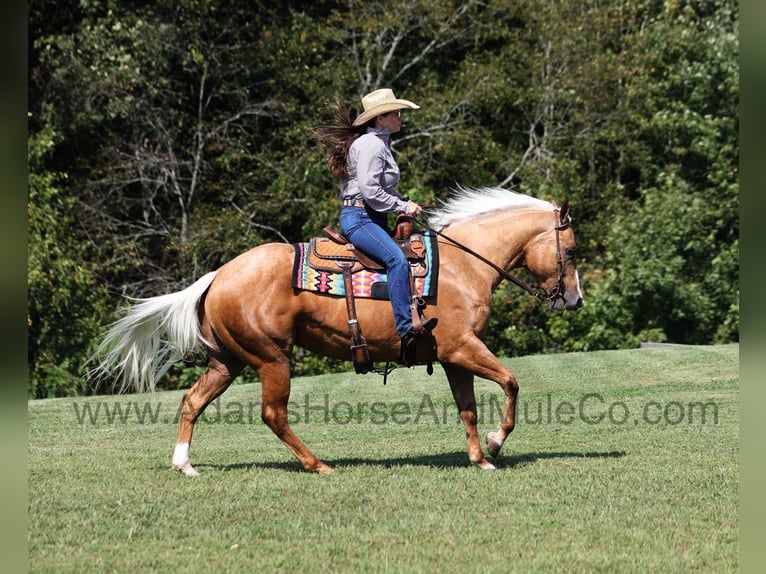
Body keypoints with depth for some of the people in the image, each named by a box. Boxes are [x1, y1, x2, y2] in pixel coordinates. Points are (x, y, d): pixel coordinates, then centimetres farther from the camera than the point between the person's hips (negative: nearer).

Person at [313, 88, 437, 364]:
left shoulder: (380, 143, 21)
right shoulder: (370, 144, -11)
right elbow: (370, 190, -20)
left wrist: (407, 202, 12)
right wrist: (402, 206, -11)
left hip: (372, 218, 11)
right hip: (359, 218, -11)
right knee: (397, 259, -31)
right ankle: (407, 331, -41)